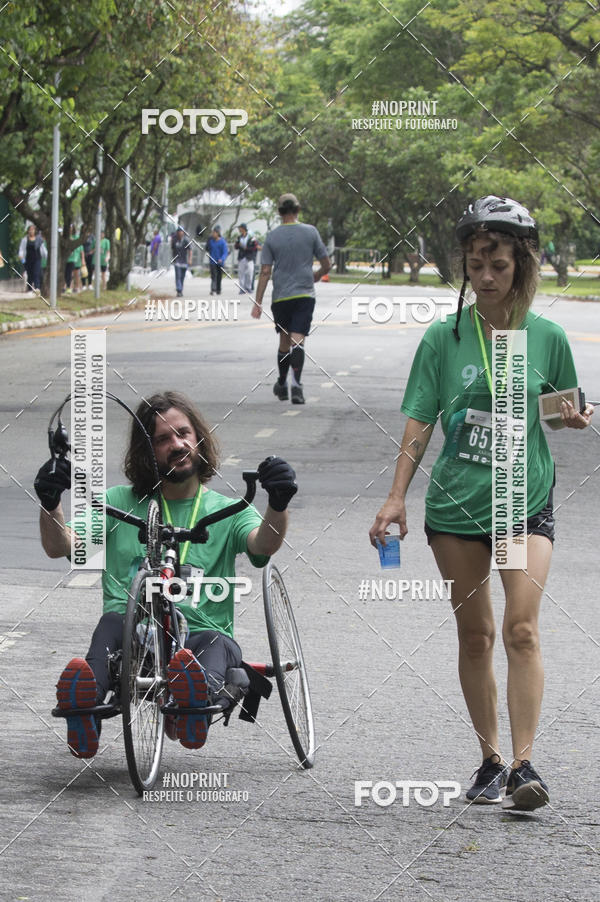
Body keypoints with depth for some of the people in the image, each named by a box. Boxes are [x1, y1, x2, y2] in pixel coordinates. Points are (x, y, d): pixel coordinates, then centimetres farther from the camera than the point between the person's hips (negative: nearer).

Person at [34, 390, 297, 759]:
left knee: (217, 643, -33)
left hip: (201, 634, 0)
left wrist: (279, 503, -31)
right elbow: (60, 546, 2)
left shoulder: (227, 511, 14)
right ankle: (85, 700, -59)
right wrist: (51, 504, -21)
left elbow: (263, 544, -8)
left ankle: (199, 691, -65)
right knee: (115, 619, -32)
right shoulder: (119, 503, 17)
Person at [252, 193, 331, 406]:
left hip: (280, 297, 1)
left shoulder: (272, 237, -1)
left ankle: (282, 385, 28)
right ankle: (296, 385, -26)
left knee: (284, 340, 16)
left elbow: (265, 272, -4)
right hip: (305, 294, -1)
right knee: (298, 340, -8)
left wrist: (258, 302, 0)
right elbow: (326, 266, 4)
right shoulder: (310, 232, -1)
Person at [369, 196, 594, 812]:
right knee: (474, 633, 7)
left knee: (521, 628, -14)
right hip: (456, 502, 1)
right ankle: (490, 757, 17)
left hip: (526, 502, -1)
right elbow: (420, 420, 1)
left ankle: (524, 763, -14)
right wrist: (396, 496, -6)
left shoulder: (547, 338, 0)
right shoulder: (445, 337, 0)